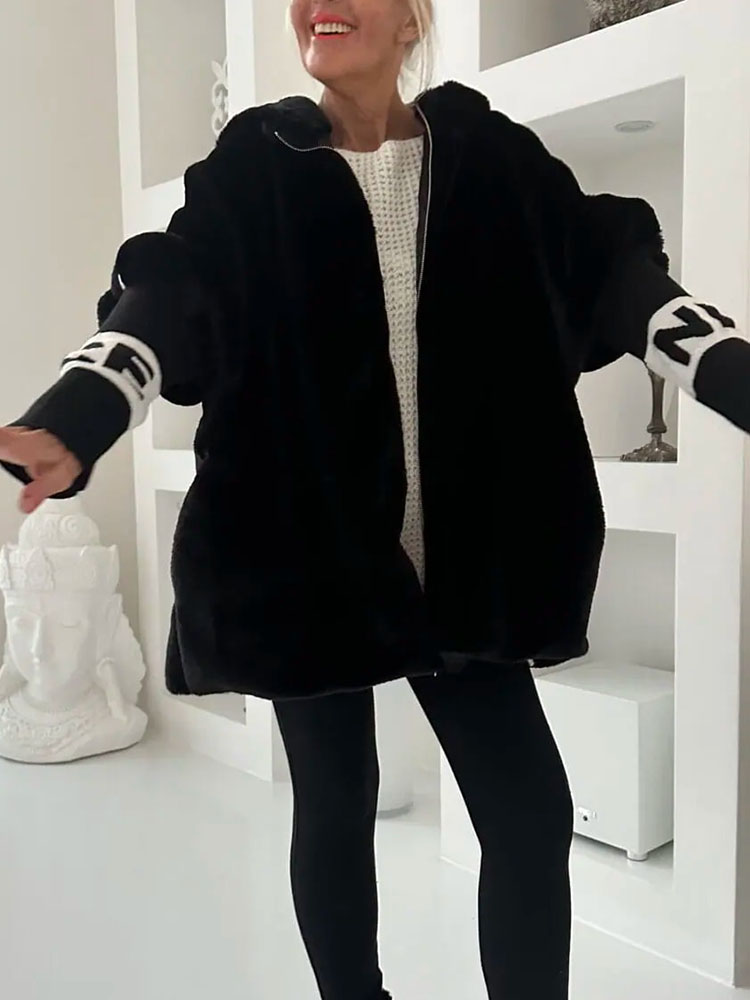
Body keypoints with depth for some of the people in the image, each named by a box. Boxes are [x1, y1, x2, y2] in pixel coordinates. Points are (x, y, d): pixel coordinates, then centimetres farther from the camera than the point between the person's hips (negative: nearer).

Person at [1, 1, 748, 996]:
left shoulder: (491, 157, 6)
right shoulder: (253, 168, 2)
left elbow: (617, 274, -2)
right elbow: (166, 300, -12)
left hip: (461, 558, 2)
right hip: (307, 549, -1)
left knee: (531, 808, 4)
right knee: (334, 801, 12)